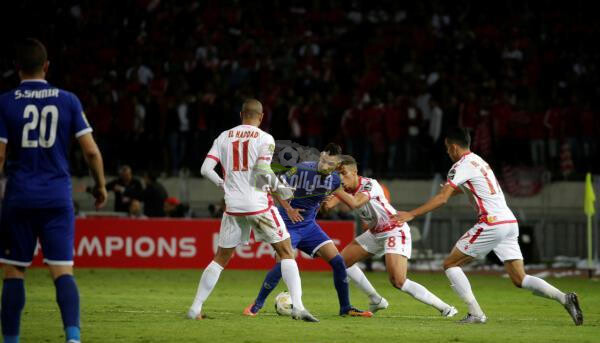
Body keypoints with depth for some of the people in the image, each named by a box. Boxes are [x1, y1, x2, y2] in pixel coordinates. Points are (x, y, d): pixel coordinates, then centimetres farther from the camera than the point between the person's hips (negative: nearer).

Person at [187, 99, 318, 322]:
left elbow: (205, 169, 2)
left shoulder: (224, 137, 7)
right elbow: (263, 170, -17)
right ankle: (297, 306, -8)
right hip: (259, 204, -4)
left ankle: (195, 308, 13)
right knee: (286, 253, 5)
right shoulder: (264, 138, -4)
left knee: (221, 258, 16)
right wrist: (279, 188, 0)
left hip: (233, 206, 4)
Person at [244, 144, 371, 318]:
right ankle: (256, 305, -4)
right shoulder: (302, 170, -21)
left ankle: (346, 308, 9)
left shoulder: (335, 180, -4)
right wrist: (288, 209, -15)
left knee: (337, 261, -3)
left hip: (309, 225, 6)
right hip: (289, 224, -6)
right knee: (284, 263, -21)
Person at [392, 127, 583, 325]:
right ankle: (564, 298, -10)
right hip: (510, 222, 8)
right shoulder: (478, 161, 22)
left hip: (492, 224, -8)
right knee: (519, 279, 7)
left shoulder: (461, 166, -5)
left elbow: (442, 198, -14)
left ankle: (476, 314, -5)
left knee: (450, 264, 2)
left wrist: (411, 214, -12)